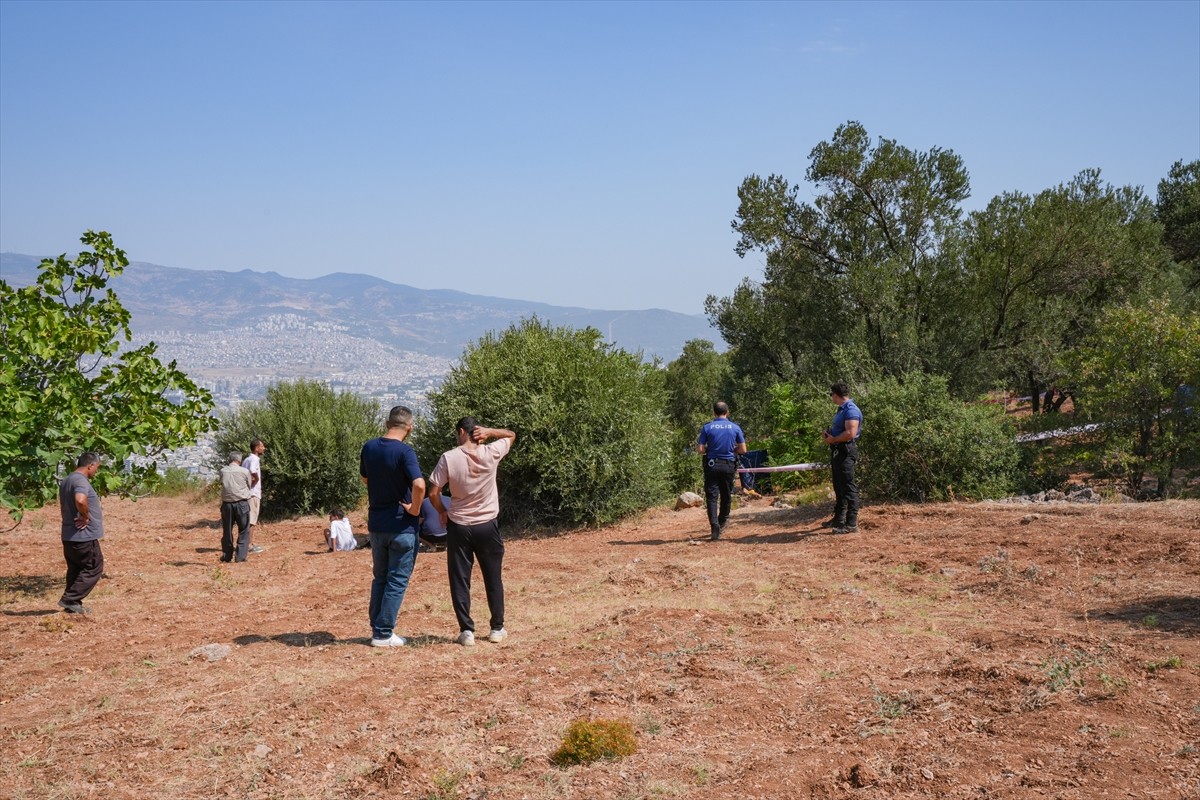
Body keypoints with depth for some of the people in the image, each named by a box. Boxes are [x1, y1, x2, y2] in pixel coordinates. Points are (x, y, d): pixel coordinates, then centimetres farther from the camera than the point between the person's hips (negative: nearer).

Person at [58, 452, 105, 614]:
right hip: (84, 536, -10)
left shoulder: (66, 481, 16)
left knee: (75, 570, 17)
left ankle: (73, 604, 20)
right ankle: (69, 599, -2)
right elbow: (80, 500, -39)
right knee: (94, 569, 0)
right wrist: (85, 517, -22)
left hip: (69, 536, 10)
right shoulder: (81, 481, -18)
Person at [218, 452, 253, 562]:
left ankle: (227, 555, 22)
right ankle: (240, 556, 3)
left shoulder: (223, 471, 0)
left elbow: (222, 484, 7)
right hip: (242, 503, -3)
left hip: (227, 504, 3)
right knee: (244, 531, 7)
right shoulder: (245, 471, -5)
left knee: (227, 531, 14)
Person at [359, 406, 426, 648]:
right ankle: (383, 633, 6)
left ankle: (376, 627, 23)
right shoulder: (404, 452, -18)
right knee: (397, 580, 4)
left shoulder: (369, 448, 2)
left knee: (380, 578, 19)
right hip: (402, 525, -6)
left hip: (376, 523, 6)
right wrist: (415, 509, -17)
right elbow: (419, 485, -32)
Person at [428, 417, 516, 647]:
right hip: (488, 525, 2)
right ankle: (497, 628, 21)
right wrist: (489, 432, -3)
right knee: (493, 579, 14)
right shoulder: (491, 453, -6)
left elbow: (433, 493, -10)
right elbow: (511, 435, 13)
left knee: (460, 581, 7)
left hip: (459, 527, -1)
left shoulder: (449, 458, -11)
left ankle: (466, 631, 6)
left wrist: (442, 512, 8)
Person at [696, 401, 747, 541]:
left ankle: (714, 526, -18)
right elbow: (743, 449, 2)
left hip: (712, 465, -2)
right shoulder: (735, 427, 0)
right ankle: (722, 523, 32)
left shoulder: (707, 427, -4)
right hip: (728, 466, 2)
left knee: (712, 497, -3)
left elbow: (700, 449, -7)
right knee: (726, 495, 18)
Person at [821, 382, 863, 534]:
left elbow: (850, 433, -27)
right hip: (837, 451, 11)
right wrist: (828, 433, 7)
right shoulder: (842, 409, 15)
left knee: (848, 487, -8)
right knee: (838, 487, 18)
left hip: (846, 452, -11)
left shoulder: (851, 410, -17)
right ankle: (839, 519, 28)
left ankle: (851, 524, -6)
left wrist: (833, 439, -15)